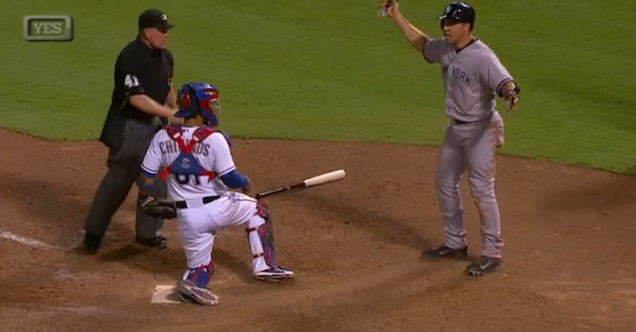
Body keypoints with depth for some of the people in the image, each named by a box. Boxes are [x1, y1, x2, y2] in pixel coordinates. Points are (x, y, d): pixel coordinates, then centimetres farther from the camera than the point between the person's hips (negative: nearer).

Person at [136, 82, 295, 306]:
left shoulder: (163, 137, -2)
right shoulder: (214, 138, -13)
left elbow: (146, 176, 1)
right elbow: (230, 178, -14)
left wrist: (145, 199, 21)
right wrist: (246, 184, 8)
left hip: (187, 216, 3)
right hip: (217, 208, -3)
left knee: (200, 265, 17)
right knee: (258, 211, 23)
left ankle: (193, 281, -19)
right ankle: (264, 266, 16)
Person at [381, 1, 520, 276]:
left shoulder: (482, 57, -24)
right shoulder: (445, 49, 1)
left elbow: (505, 81, -39)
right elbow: (423, 44, 21)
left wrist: (510, 93, -62)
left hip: (481, 130, -9)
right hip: (456, 128, 9)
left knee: (481, 189, -9)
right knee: (445, 183, 17)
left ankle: (493, 253, 1)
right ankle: (455, 244, 31)